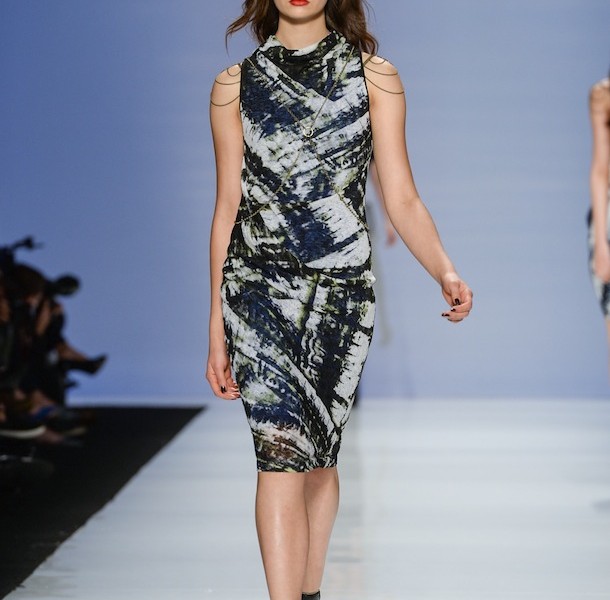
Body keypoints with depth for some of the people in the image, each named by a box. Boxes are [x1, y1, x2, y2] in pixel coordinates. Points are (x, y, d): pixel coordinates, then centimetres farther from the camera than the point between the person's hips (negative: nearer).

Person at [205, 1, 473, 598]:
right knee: (282, 452, -12)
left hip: (342, 283, 1)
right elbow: (227, 207, 8)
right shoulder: (236, 84, 7)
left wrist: (445, 272, -12)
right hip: (259, 282, -1)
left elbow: (401, 198, 4)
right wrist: (216, 328, 7)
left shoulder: (374, 77, 7)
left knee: (319, 452, 8)